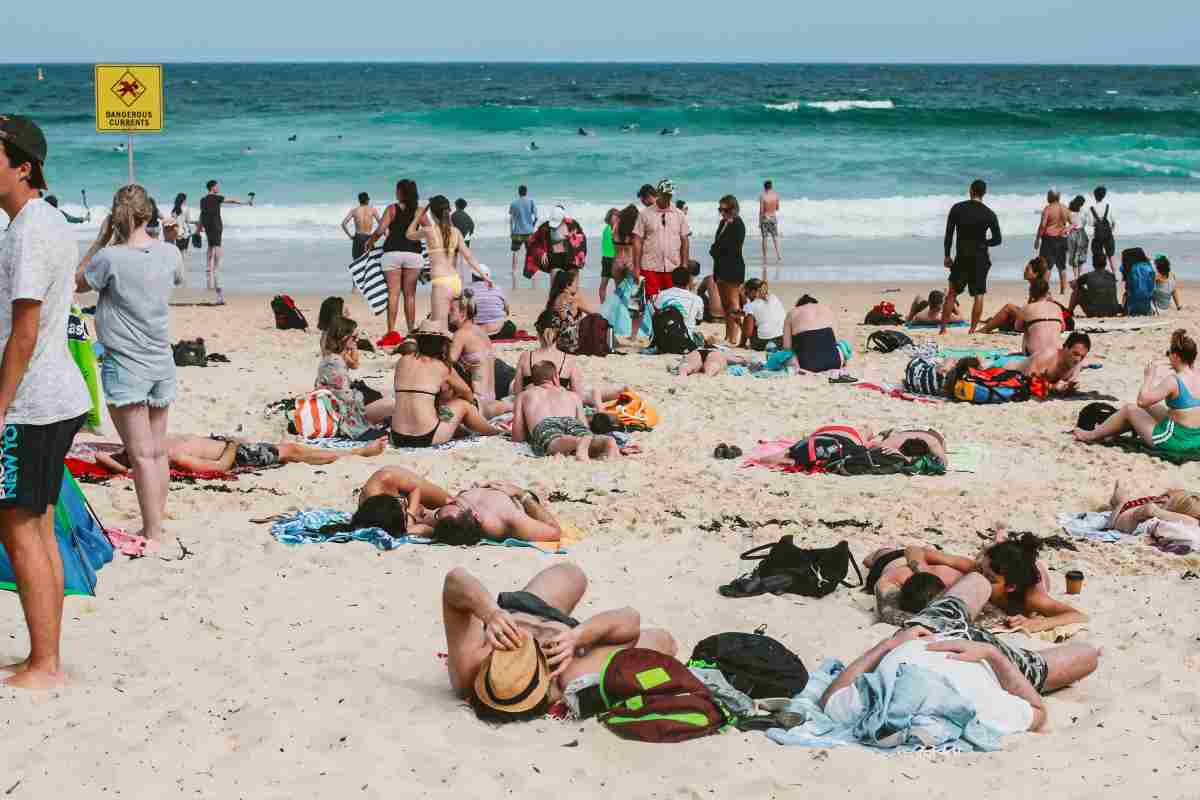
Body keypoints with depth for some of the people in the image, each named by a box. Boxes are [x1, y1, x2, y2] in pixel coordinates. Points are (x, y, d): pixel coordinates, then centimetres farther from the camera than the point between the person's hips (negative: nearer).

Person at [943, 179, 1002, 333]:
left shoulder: (957, 209, -2)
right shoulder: (989, 214, -4)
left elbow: (949, 234, -1)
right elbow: (997, 239, -4)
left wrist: (947, 256, 6)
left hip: (961, 257, 1)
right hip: (980, 258, -1)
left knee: (952, 293, 10)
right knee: (978, 295, 5)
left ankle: (943, 328, 7)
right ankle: (973, 329, 2)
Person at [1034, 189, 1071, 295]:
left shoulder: (1048, 209, -11)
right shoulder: (1065, 209, 5)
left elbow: (1042, 225, -13)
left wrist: (1037, 239, -8)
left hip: (1049, 238, -5)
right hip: (1062, 238, 5)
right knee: (1062, 266, 12)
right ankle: (1063, 289, 13)